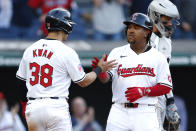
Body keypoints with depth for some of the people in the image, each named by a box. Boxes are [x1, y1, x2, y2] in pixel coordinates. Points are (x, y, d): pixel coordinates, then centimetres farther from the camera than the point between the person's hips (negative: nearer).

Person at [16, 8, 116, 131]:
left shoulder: (30, 49, 7)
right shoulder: (67, 52, -8)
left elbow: (20, 82, 13)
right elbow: (83, 82, 0)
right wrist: (100, 69, 15)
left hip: (32, 107, 5)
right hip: (56, 106, -5)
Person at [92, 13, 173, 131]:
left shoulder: (158, 57, 5)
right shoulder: (117, 53, 9)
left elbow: (166, 87, 1)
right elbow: (106, 78, -3)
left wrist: (143, 91, -13)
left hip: (145, 113, -2)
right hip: (119, 111, 2)